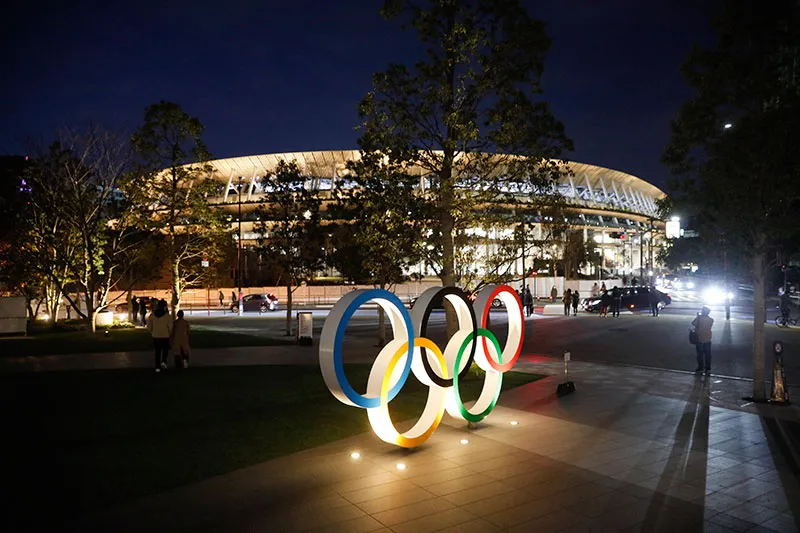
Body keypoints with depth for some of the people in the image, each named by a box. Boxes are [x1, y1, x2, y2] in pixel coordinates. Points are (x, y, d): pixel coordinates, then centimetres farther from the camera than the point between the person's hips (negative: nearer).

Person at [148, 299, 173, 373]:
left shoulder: (152, 315, -2)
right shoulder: (167, 315, -11)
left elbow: (149, 326, 1)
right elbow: (170, 327, -11)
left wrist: (151, 333, 16)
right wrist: (170, 334, 6)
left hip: (155, 336, 3)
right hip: (165, 336, -2)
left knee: (157, 351, 12)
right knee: (165, 350, 15)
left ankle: (157, 367, 12)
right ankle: (163, 361, -7)